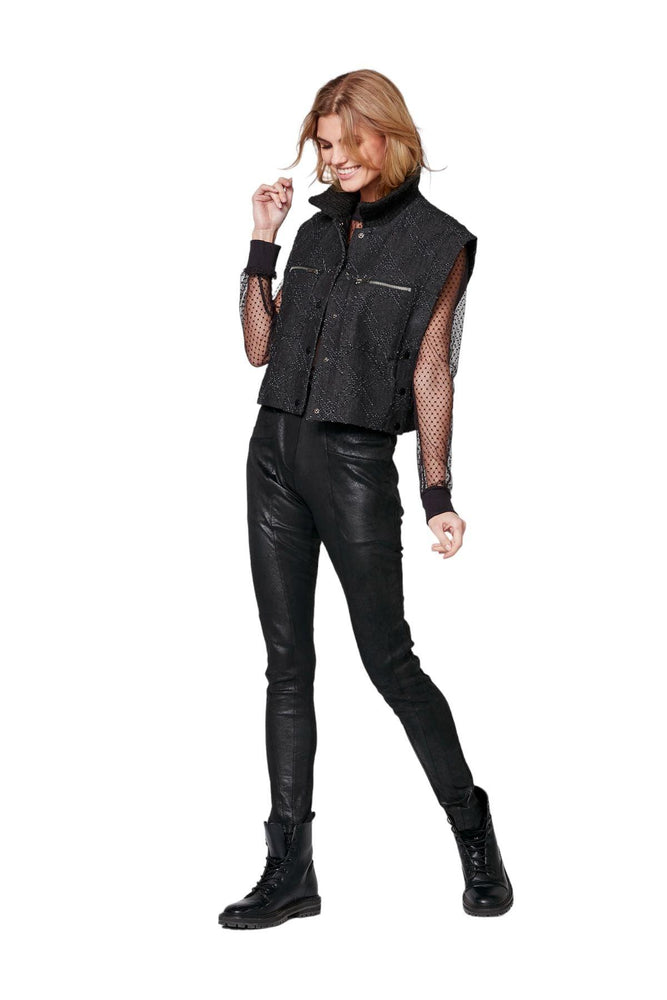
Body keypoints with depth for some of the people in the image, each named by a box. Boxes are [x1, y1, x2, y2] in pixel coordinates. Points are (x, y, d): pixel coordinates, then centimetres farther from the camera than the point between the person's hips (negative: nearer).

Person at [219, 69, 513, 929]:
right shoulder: (316, 230, 12)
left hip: (357, 462, -5)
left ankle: (475, 838, 17)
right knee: (287, 663, 4)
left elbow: (432, 369, -4)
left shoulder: (436, 242, -1)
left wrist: (437, 494, -10)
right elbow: (259, 348, 11)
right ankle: (290, 872, 9)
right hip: (275, 449, 5)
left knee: (388, 659, -2)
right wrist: (261, 245, 2)